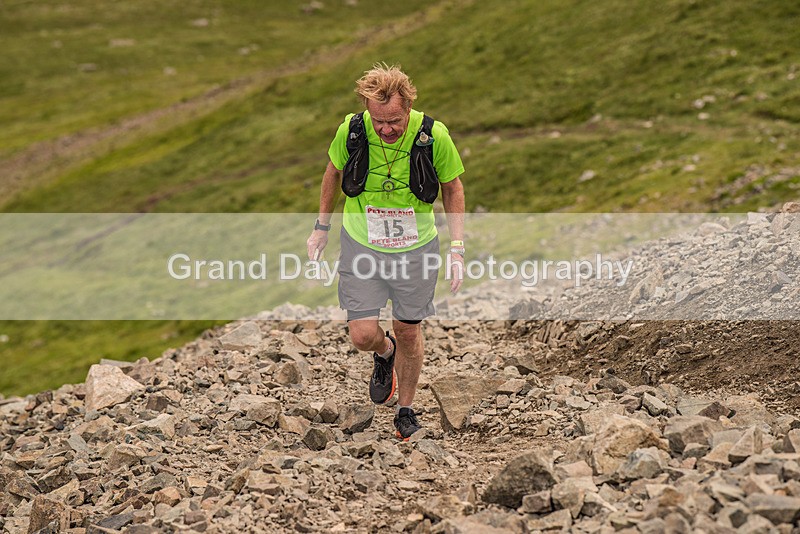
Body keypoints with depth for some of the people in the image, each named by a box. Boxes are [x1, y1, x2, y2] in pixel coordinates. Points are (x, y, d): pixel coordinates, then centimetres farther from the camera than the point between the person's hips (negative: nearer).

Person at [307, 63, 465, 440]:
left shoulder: (434, 136, -20)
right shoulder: (351, 131, -18)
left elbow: (452, 188, -3)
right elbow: (334, 172, 4)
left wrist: (457, 248, -8)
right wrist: (321, 227, 9)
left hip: (415, 249, 0)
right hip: (361, 246, 1)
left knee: (408, 331, 11)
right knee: (363, 335, -5)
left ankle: (405, 407, 35)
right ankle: (384, 353, 34)